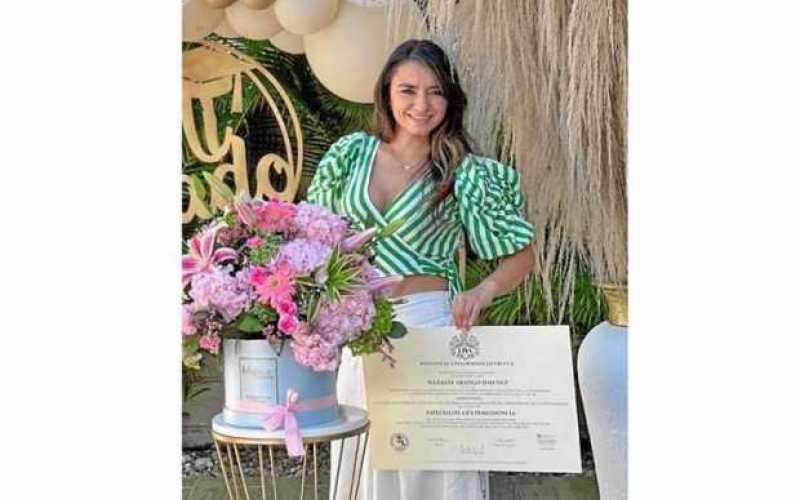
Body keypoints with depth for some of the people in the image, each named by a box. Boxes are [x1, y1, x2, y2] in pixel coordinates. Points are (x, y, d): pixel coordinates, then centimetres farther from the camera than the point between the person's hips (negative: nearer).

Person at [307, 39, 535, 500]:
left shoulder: (466, 173, -3)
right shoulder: (351, 153, 4)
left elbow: (522, 256, 2)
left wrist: (481, 293, -16)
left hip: (430, 325, -3)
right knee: (364, 457, 14)